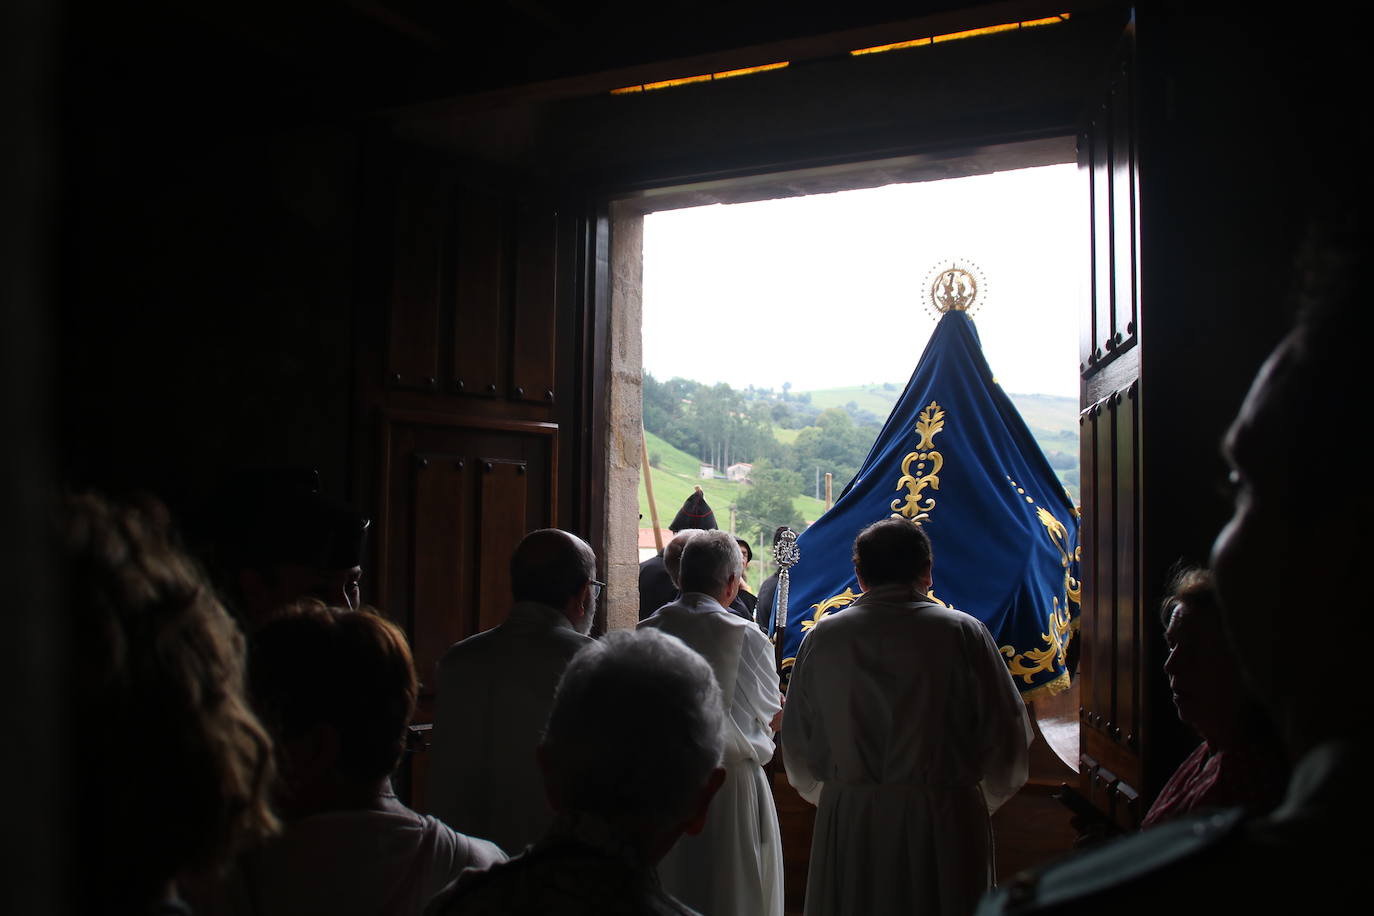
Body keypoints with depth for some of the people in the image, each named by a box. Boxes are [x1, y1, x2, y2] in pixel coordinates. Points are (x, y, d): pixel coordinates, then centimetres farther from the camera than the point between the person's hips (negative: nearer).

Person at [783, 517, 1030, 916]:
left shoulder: (821, 638, 1)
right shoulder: (963, 633, -5)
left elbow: (798, 748, 8)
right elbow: (1007, 736, -1)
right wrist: (979, 800, 17)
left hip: (847, 826, 2)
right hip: (944, 822, -1)